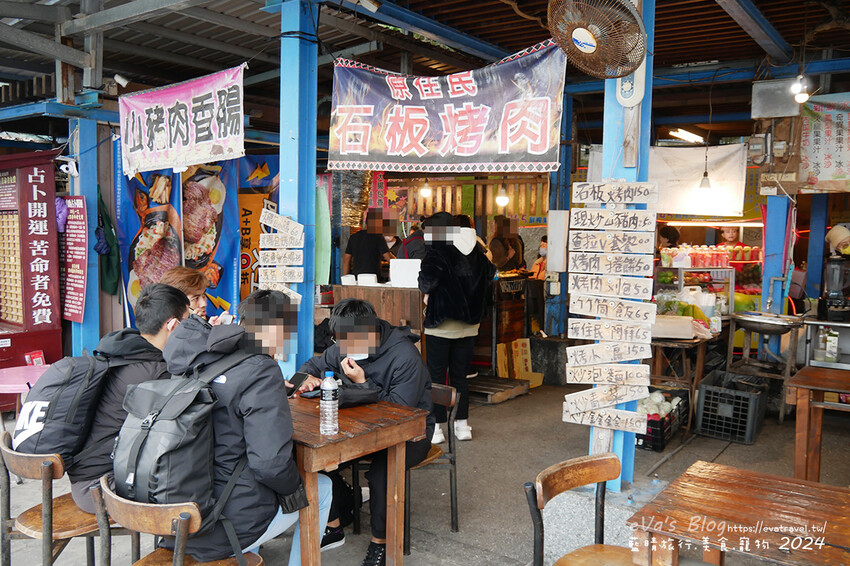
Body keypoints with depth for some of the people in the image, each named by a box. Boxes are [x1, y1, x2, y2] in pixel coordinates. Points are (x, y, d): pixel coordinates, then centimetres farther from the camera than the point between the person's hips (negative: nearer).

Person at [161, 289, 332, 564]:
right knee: (322, 487, 16)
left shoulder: (197, 359, -1)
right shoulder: (261, 373, -21)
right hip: (231, 528, -7)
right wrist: (294, 486, -7)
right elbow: (270, 463, -27)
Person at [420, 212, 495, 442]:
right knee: (460, 375, 15)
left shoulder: (438, 252, -14)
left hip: (441, 325, -5)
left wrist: (426, 292, -7)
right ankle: (462, 425, 20)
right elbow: (490, 273, 15)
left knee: (437, 376, 5)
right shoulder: (474, 253, 4)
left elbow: (428, 278, -28)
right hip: (468, 325, 5)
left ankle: (436, 427, 8)